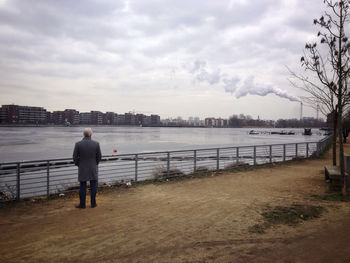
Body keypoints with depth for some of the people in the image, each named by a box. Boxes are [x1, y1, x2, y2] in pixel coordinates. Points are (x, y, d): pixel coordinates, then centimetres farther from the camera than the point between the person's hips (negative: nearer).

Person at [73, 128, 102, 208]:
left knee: (82, 186, 9)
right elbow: (99, 156, -3)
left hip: (82, 169, 0)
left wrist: (78, 165, 11)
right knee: (93, 186, 11)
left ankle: (82, 204, 16)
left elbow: (75, 157, -6)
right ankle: (93, 203, 17)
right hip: (93, 168, 0)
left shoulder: (78, 144, -11)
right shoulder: (96, 144, -10)